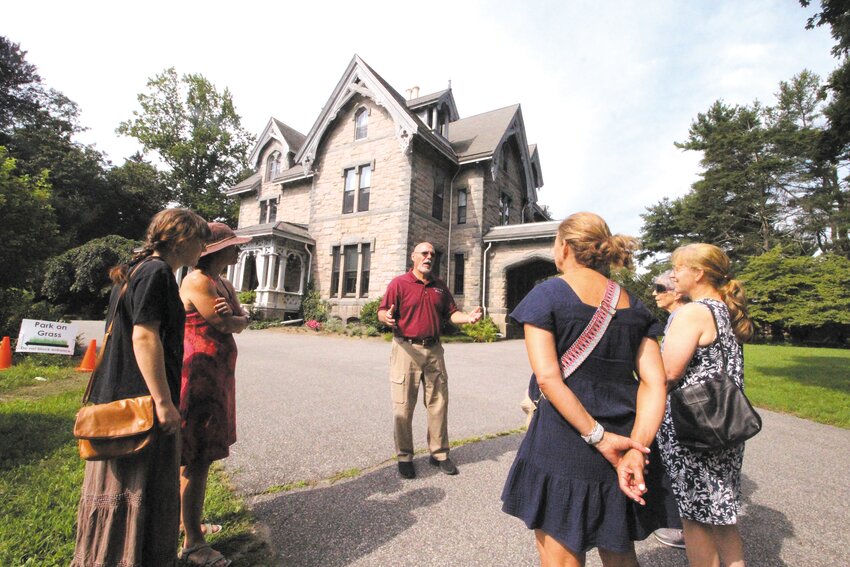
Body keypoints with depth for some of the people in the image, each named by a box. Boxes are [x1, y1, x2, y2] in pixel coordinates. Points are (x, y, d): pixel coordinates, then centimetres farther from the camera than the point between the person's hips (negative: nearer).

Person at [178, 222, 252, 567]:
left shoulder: (224, 284, 14)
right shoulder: (197, 280, -15)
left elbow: (242, 321, 8)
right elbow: (224, 325, -18)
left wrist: (230, 318, -12)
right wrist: (232, 318, 2)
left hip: (217, 376, 9)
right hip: (198, 375, -9)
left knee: (201, 456, 19)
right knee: (197, 459, -1)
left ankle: (190, 521, 36)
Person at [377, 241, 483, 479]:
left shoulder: (440, 286, 14)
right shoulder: (399, 283, -2)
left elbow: (451, 313, 14)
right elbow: (382, 312, -7)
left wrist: (467, 317, -5)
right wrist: (387, 317, -30)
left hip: (434, 350, 5)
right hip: (407, 349, -4)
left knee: (438, 403, 10)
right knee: (403, 406, 2)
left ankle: (439, 453, 25)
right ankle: (404, 457, 19)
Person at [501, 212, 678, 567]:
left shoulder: (547, 294, -9)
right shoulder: (632, 305, 8)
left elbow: (547, 377, -18)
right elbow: (654, 382, -1)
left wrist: (600, 438, -15)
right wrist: (635, 448, -9)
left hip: (562, 451, -6)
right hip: (624, 447, 6)